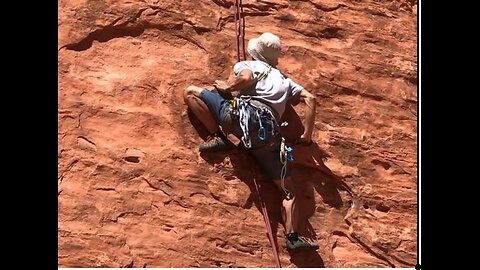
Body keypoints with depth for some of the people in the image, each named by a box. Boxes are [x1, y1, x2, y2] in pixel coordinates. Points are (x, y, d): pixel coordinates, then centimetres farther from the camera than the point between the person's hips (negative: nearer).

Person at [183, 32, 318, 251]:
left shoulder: (246, 65, 23)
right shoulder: (284, 81, 34)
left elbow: (246, 77, -3)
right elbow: (310, 98, 21)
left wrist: (226, 87, 15)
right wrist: (307, 135, 24)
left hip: (244, 113, -3)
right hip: (269, 134, 4)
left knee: (190, 92, 13)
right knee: (288, 189, 9)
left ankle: (217, 137, -3)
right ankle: (293, 237, -10)